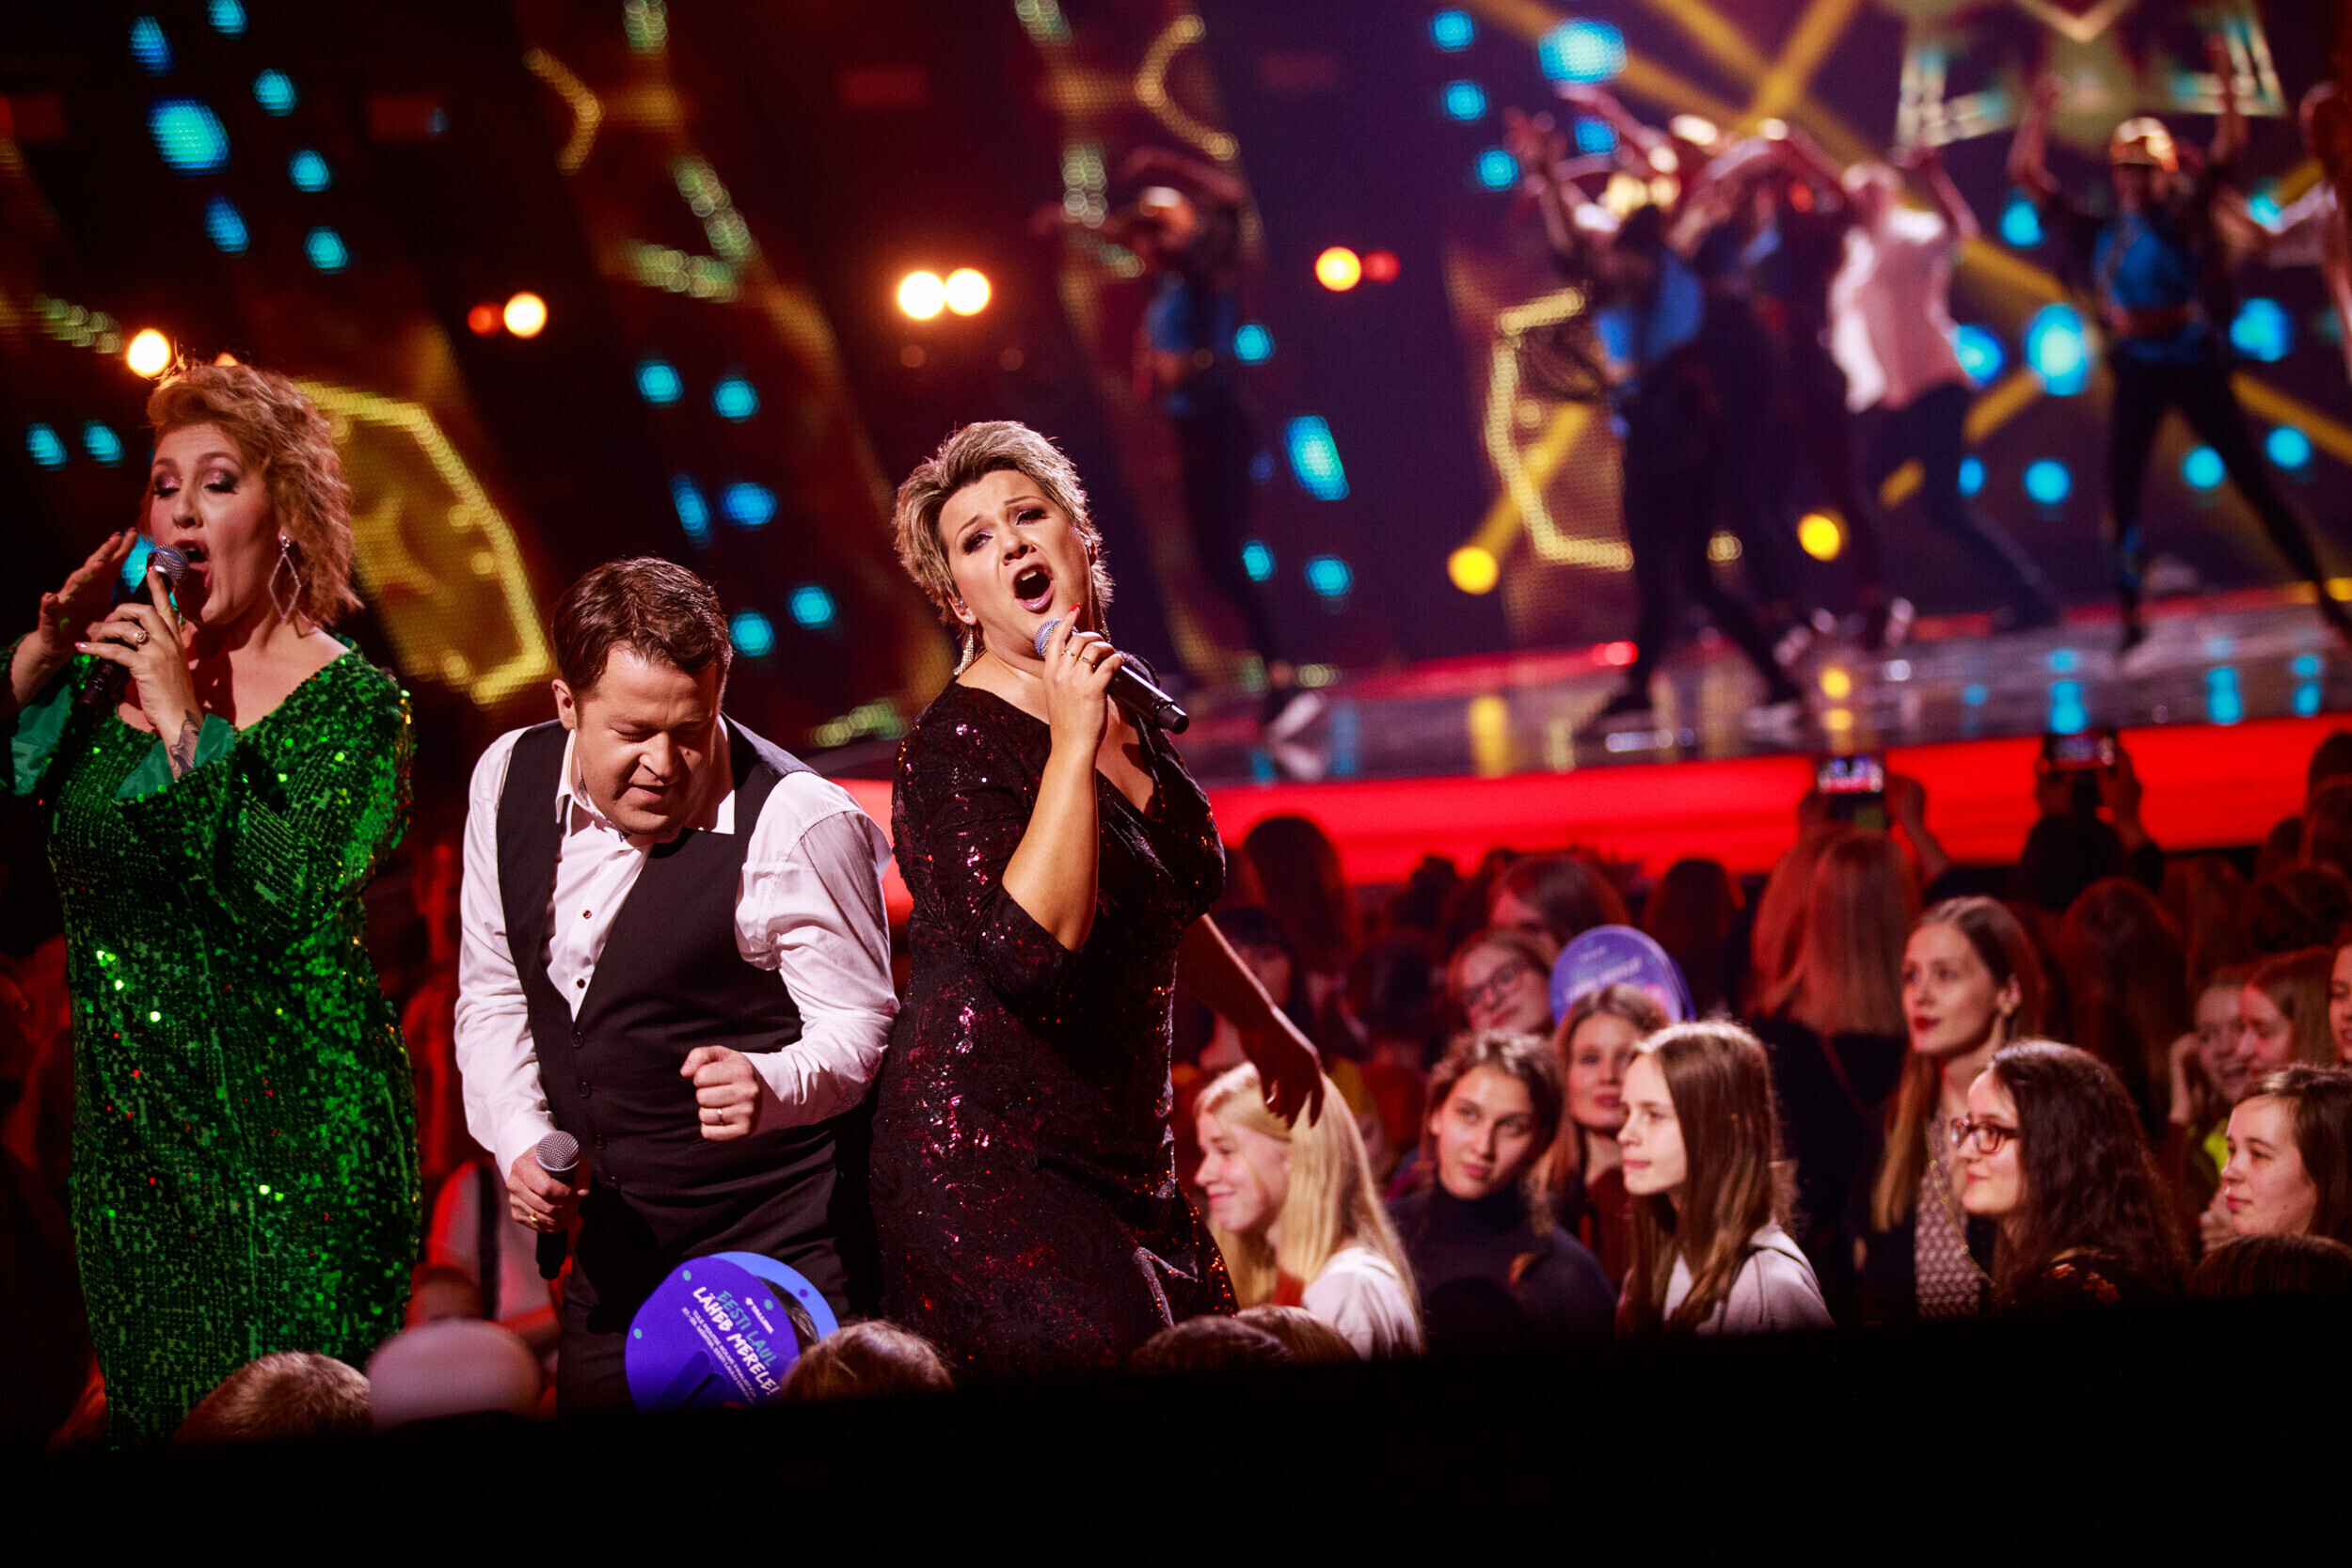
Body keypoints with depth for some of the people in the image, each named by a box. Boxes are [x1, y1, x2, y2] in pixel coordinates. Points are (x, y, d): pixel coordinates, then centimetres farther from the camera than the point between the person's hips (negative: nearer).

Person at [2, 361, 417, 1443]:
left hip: (291, 1136, -5)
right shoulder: (103, 678, 9)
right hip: (129, 1124, 5)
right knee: (149, 1416, 10)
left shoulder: (353, 704, -6)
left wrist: (190, 725, -18)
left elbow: (290, 897, -20)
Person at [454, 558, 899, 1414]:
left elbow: (859, 1025, -14)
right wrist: (520, 1141, -4)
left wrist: (772, 1087, -34)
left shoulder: (799, 824, -19)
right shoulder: (511, 779, 0)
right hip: (610, 1244, 6)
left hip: (778, 1247, -6)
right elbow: (493, 994, 10)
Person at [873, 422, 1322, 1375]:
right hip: (992, 1167, -8)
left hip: (1121, 1158, 8)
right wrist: (1073, 744, -25)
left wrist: (1264, 1026, 43)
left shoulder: (1125, 713, 10)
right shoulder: (954, 747, -14)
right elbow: (1031, 952, -29)